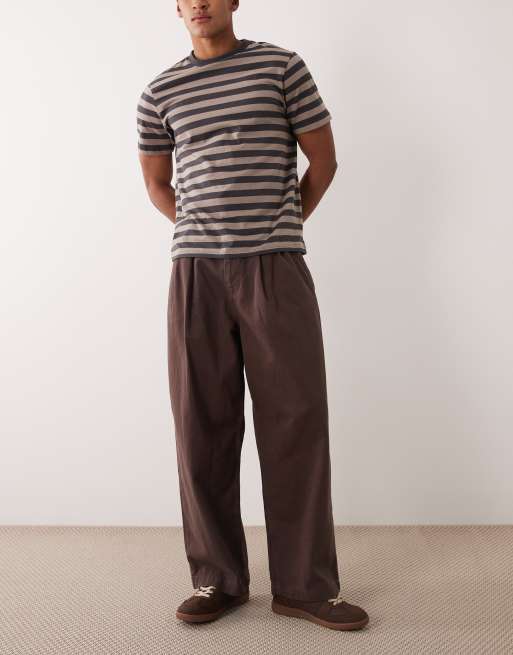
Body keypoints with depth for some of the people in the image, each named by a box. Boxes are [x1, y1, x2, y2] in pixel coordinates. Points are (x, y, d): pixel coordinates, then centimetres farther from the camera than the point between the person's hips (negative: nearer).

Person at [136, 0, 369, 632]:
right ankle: (217, 577, 15)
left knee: (296, 420, -3)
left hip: (277, 269, -1)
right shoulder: (160, 93, 13)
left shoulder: (281, 66, 8)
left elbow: (323, 160, 11)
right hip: (196, 272, 2)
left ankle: (304, 584, 9)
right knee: (203, 425, 1)